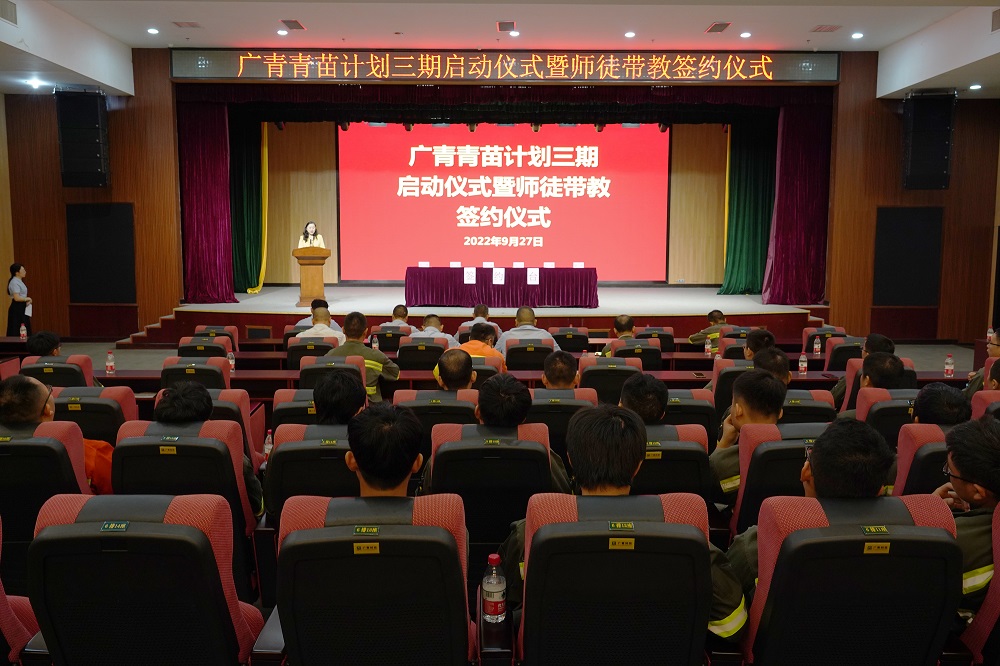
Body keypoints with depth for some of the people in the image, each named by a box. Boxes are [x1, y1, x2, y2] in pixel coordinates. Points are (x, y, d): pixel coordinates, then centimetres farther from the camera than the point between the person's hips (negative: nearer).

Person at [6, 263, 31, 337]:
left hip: (22, 308, 10)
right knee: (17, 332, -8)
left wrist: (27, 301, 5)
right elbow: (16, 298, -24)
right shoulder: (14, 282, -16)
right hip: (17, 309, -10)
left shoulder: (19, 281, 14)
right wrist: (27, 299, -9)